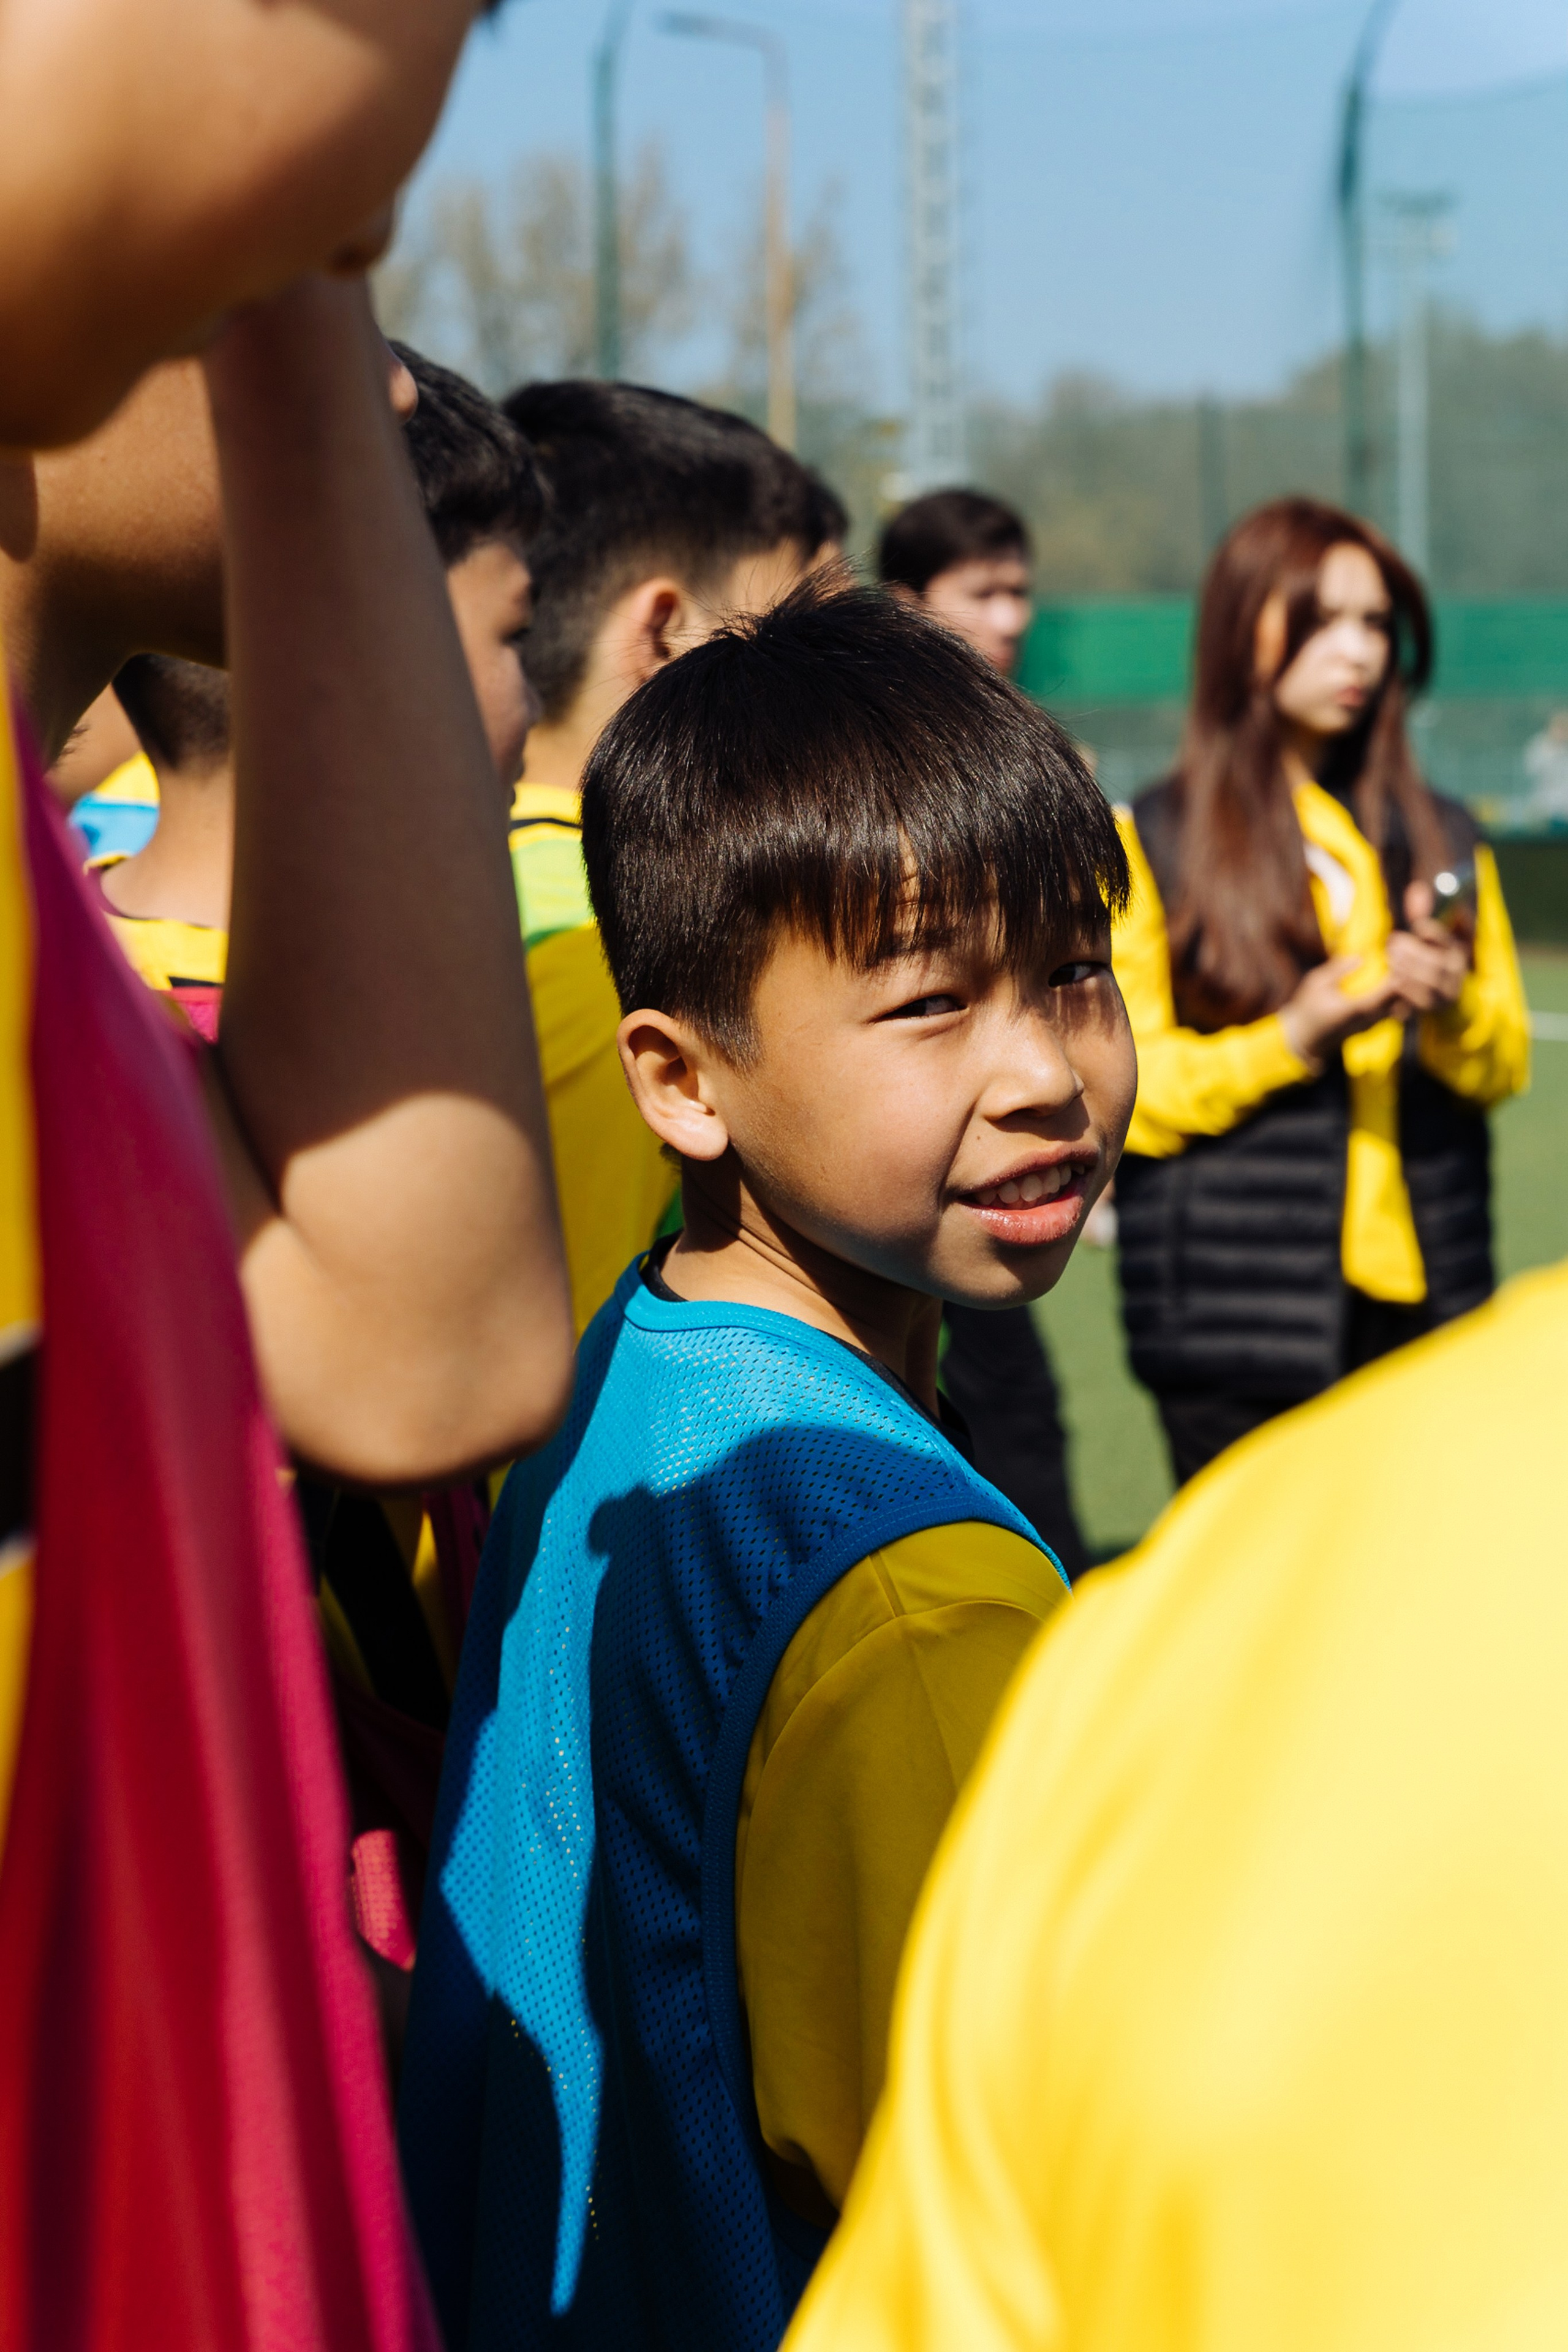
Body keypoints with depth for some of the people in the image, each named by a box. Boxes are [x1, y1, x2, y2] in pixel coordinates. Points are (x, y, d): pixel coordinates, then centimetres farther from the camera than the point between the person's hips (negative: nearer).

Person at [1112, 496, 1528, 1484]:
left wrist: (1453, 1005, -7)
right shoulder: (1150, 843, 3)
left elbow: (1506, 1064, 16)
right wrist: (1290, 1040, -16)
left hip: (1422, 1299, 4)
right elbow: (1128, 1092, -2)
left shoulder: (1443, 837, 16)